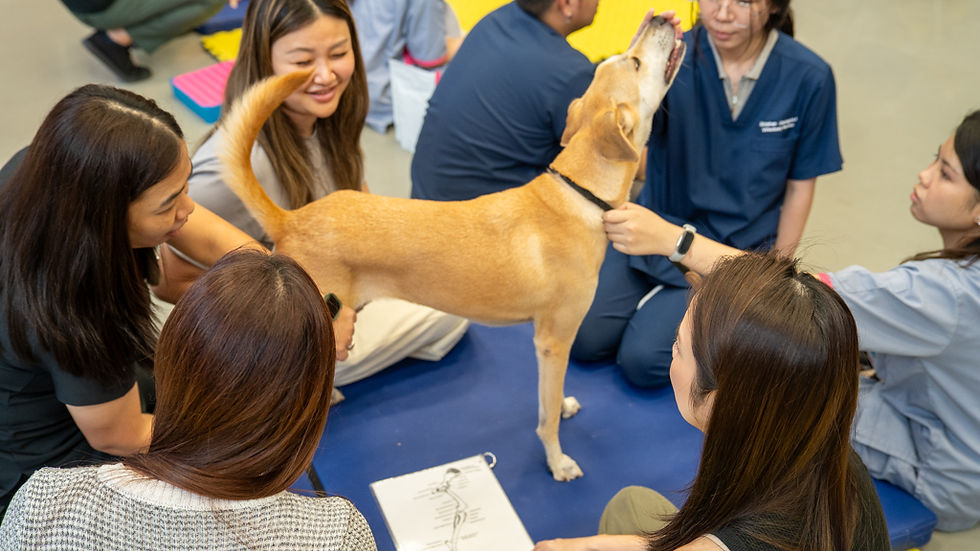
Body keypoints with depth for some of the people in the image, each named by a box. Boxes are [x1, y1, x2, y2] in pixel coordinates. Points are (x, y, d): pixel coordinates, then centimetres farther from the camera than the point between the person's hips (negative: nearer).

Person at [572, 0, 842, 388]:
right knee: (585, 341, -6)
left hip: (734, 248, -2)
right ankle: (662, 302, 20)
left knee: (643, 360, -16)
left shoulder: (808, 77, -13)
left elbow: (799, 186, -2)